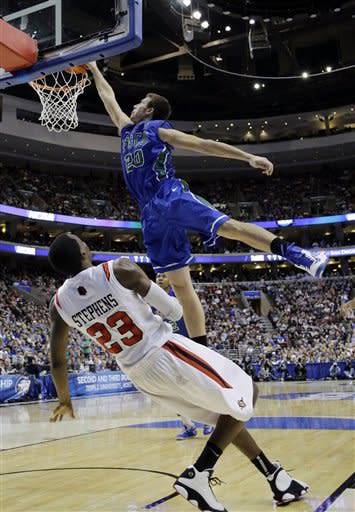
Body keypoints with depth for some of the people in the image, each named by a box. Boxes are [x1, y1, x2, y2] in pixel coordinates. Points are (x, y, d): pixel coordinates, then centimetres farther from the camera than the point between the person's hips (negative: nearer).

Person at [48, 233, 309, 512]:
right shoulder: (120, 269, -18)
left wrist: (65, 400, 24)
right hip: (165, 353, -7)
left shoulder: (59, 302, -4)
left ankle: (275, 477, 26)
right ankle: (198, 475, -1)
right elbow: (174, 311, -11)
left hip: (140, 375, 7)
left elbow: (58, 360, 6)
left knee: (227, 412, 23)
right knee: (247, 395, 9)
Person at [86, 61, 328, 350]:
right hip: (151, 214, 5)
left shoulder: (158, 129, 11)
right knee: (181, 286, 0)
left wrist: (249, 157, -3)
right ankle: (202, 350, -1)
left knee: (227, 226, -29)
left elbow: (204, 144, 4)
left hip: (171, 196, -5)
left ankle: (298, 256, -36)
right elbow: (108, 98, 43)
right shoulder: (127, 130, 29)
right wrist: (94, 70, 51)